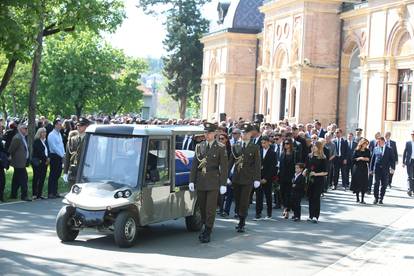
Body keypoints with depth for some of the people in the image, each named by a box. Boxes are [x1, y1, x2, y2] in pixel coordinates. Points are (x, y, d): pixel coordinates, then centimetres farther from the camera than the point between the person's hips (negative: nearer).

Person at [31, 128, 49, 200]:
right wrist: (46, 158, -10)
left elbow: (47, 150, 12)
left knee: (42, 178, 4)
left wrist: (48, 158, -5)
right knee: (36, 177, -3)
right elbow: (39, 151, -14)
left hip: (44, 162, 7)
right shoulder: (36, 141, -7)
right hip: (38, 162, -7)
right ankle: (34, 194, 0)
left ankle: (40, 194, 8)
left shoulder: (45, 141, 15)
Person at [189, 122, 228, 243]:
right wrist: (191, 181, 3)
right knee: (202, 207, 10)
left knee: (210, 208, -4)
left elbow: (224, 167, -3)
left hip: (213, 182, -4)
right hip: (200, 182, 4)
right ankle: (206, 227, 25)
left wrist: (223, 184, -8)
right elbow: (194, 165, 10)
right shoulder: (199, 146, 10)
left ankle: (207, 233, 1)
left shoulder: (220, 148, -1)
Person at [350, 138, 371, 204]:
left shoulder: (367, 151, 6)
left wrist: (367, 159, -11)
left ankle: (362, 199, -1)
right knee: (357, 184, 1)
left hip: (364, 169, 2)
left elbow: (369, 159, 9)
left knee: (364, 184, -4)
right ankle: (357, 198, 13)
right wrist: (359, 158, -17)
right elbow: (353, 159, -3)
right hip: (357, 168, -1)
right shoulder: (357, 151, -1)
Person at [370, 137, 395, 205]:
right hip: (377, 169, 0)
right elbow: (372, 159, 10)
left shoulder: (389, 150, 4)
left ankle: (381, 198, 10)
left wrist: (392, 168, -8)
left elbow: (392, 159, 3)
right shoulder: (375, 149, 8)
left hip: (385, 170, 0)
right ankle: (376, 198, 4)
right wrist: (371, 169, 7)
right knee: (376, 184, -4)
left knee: (384, 184, 2)